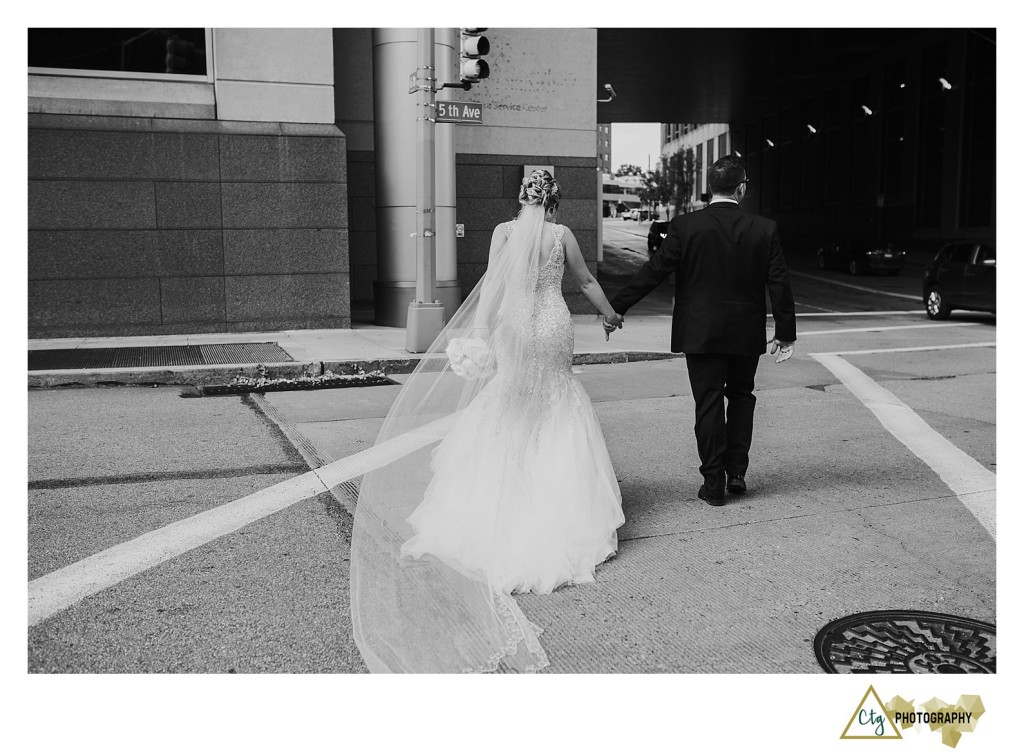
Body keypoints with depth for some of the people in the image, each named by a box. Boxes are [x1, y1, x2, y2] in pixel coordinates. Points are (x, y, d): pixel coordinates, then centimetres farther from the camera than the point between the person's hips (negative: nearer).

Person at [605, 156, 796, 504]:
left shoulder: (685, 226, -10)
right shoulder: (764, 230, -4)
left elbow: (652, 272, -10)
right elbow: (780, 284, -2)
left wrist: (616, 309, -3)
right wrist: (785, 333, 8)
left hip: (700, 332, -2)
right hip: (747, 334, 2)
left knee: (709, 404, 5)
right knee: (741, 396, 20)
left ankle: (714, 483, 10)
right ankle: (736, 472, 22)